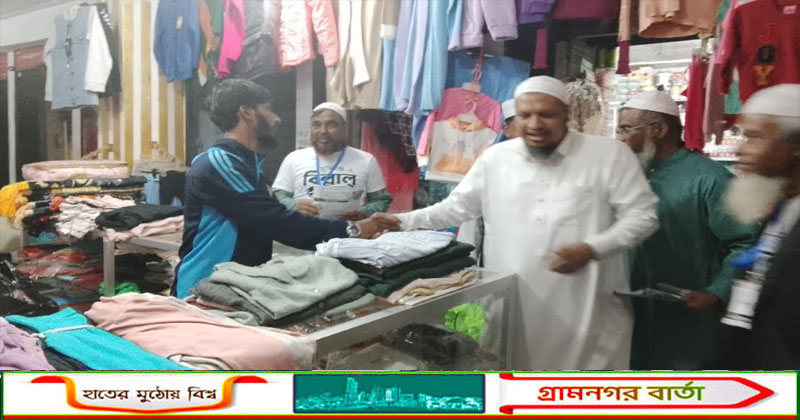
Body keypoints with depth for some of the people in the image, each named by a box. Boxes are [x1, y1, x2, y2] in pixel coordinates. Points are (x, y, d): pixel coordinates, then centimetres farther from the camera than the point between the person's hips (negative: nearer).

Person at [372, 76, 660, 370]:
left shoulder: (610, 155, -3)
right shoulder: (495, 158, 5)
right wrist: (404, 221, 5)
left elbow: (642, 216, -2)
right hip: (511, 305, 2)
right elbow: (457, 207, 13)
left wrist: (591, 249, -16)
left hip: (587, 308, -2)